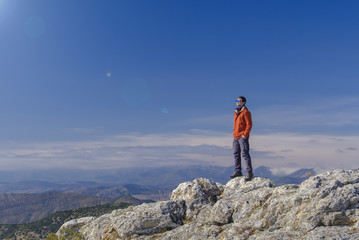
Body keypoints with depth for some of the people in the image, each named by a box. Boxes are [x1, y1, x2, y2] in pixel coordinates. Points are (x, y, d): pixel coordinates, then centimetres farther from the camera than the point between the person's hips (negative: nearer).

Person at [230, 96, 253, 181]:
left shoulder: (246, 112, -9)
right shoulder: (236, 112, 16)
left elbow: (249, 124, -13)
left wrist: (245, 134, -17)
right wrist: (234, 133, 16)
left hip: (242, 137, -9)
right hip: (235, 136, 9)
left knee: (245, 154, -9)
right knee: (236, 154, 10)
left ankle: (249, 172, -3)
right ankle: (237, 171, 19)